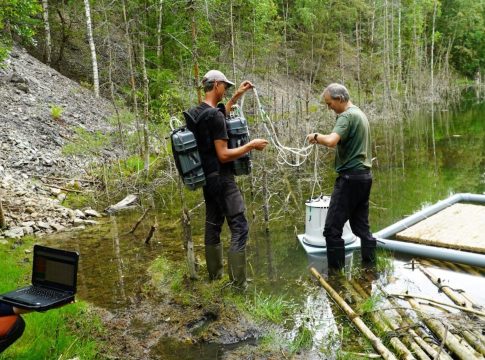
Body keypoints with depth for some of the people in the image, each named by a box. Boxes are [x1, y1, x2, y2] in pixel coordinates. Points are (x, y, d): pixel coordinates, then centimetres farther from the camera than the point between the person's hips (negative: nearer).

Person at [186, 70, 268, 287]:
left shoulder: (194, 113, 9)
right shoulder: (214, 116, -20)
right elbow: (224, 155, -22)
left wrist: (237, 96, 30)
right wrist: (251, 145, -13)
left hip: (206, 177, 10)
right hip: (221, 178, -10)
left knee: (213, 225, 16)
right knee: (239, 228, -6)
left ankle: (214, 275, 26)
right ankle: (237, 284, -6)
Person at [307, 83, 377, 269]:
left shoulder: (347, 116, -13)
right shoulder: (360, 114, 17)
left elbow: (331, 141, -29)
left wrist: (316, 136, -13)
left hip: (350, 176, -10)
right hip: (365, 175, 10)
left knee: (332, 228, -4)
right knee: (361, 226, 14)